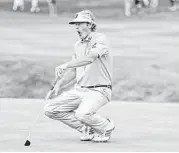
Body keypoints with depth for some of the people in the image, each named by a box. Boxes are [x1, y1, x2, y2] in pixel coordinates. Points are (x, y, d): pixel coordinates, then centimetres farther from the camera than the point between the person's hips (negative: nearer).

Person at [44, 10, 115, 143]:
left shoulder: (101, 39, -12)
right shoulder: (78, 45, 14)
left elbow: (90, 58, -31)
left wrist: (65, 65, -36)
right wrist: (58, 85, 4)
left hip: (98, 90, -8)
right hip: (78, 90, 8)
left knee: (82, 114, -35)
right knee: (50, 109, -3)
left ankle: (106, 127, -1)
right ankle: (87, 129, 8)